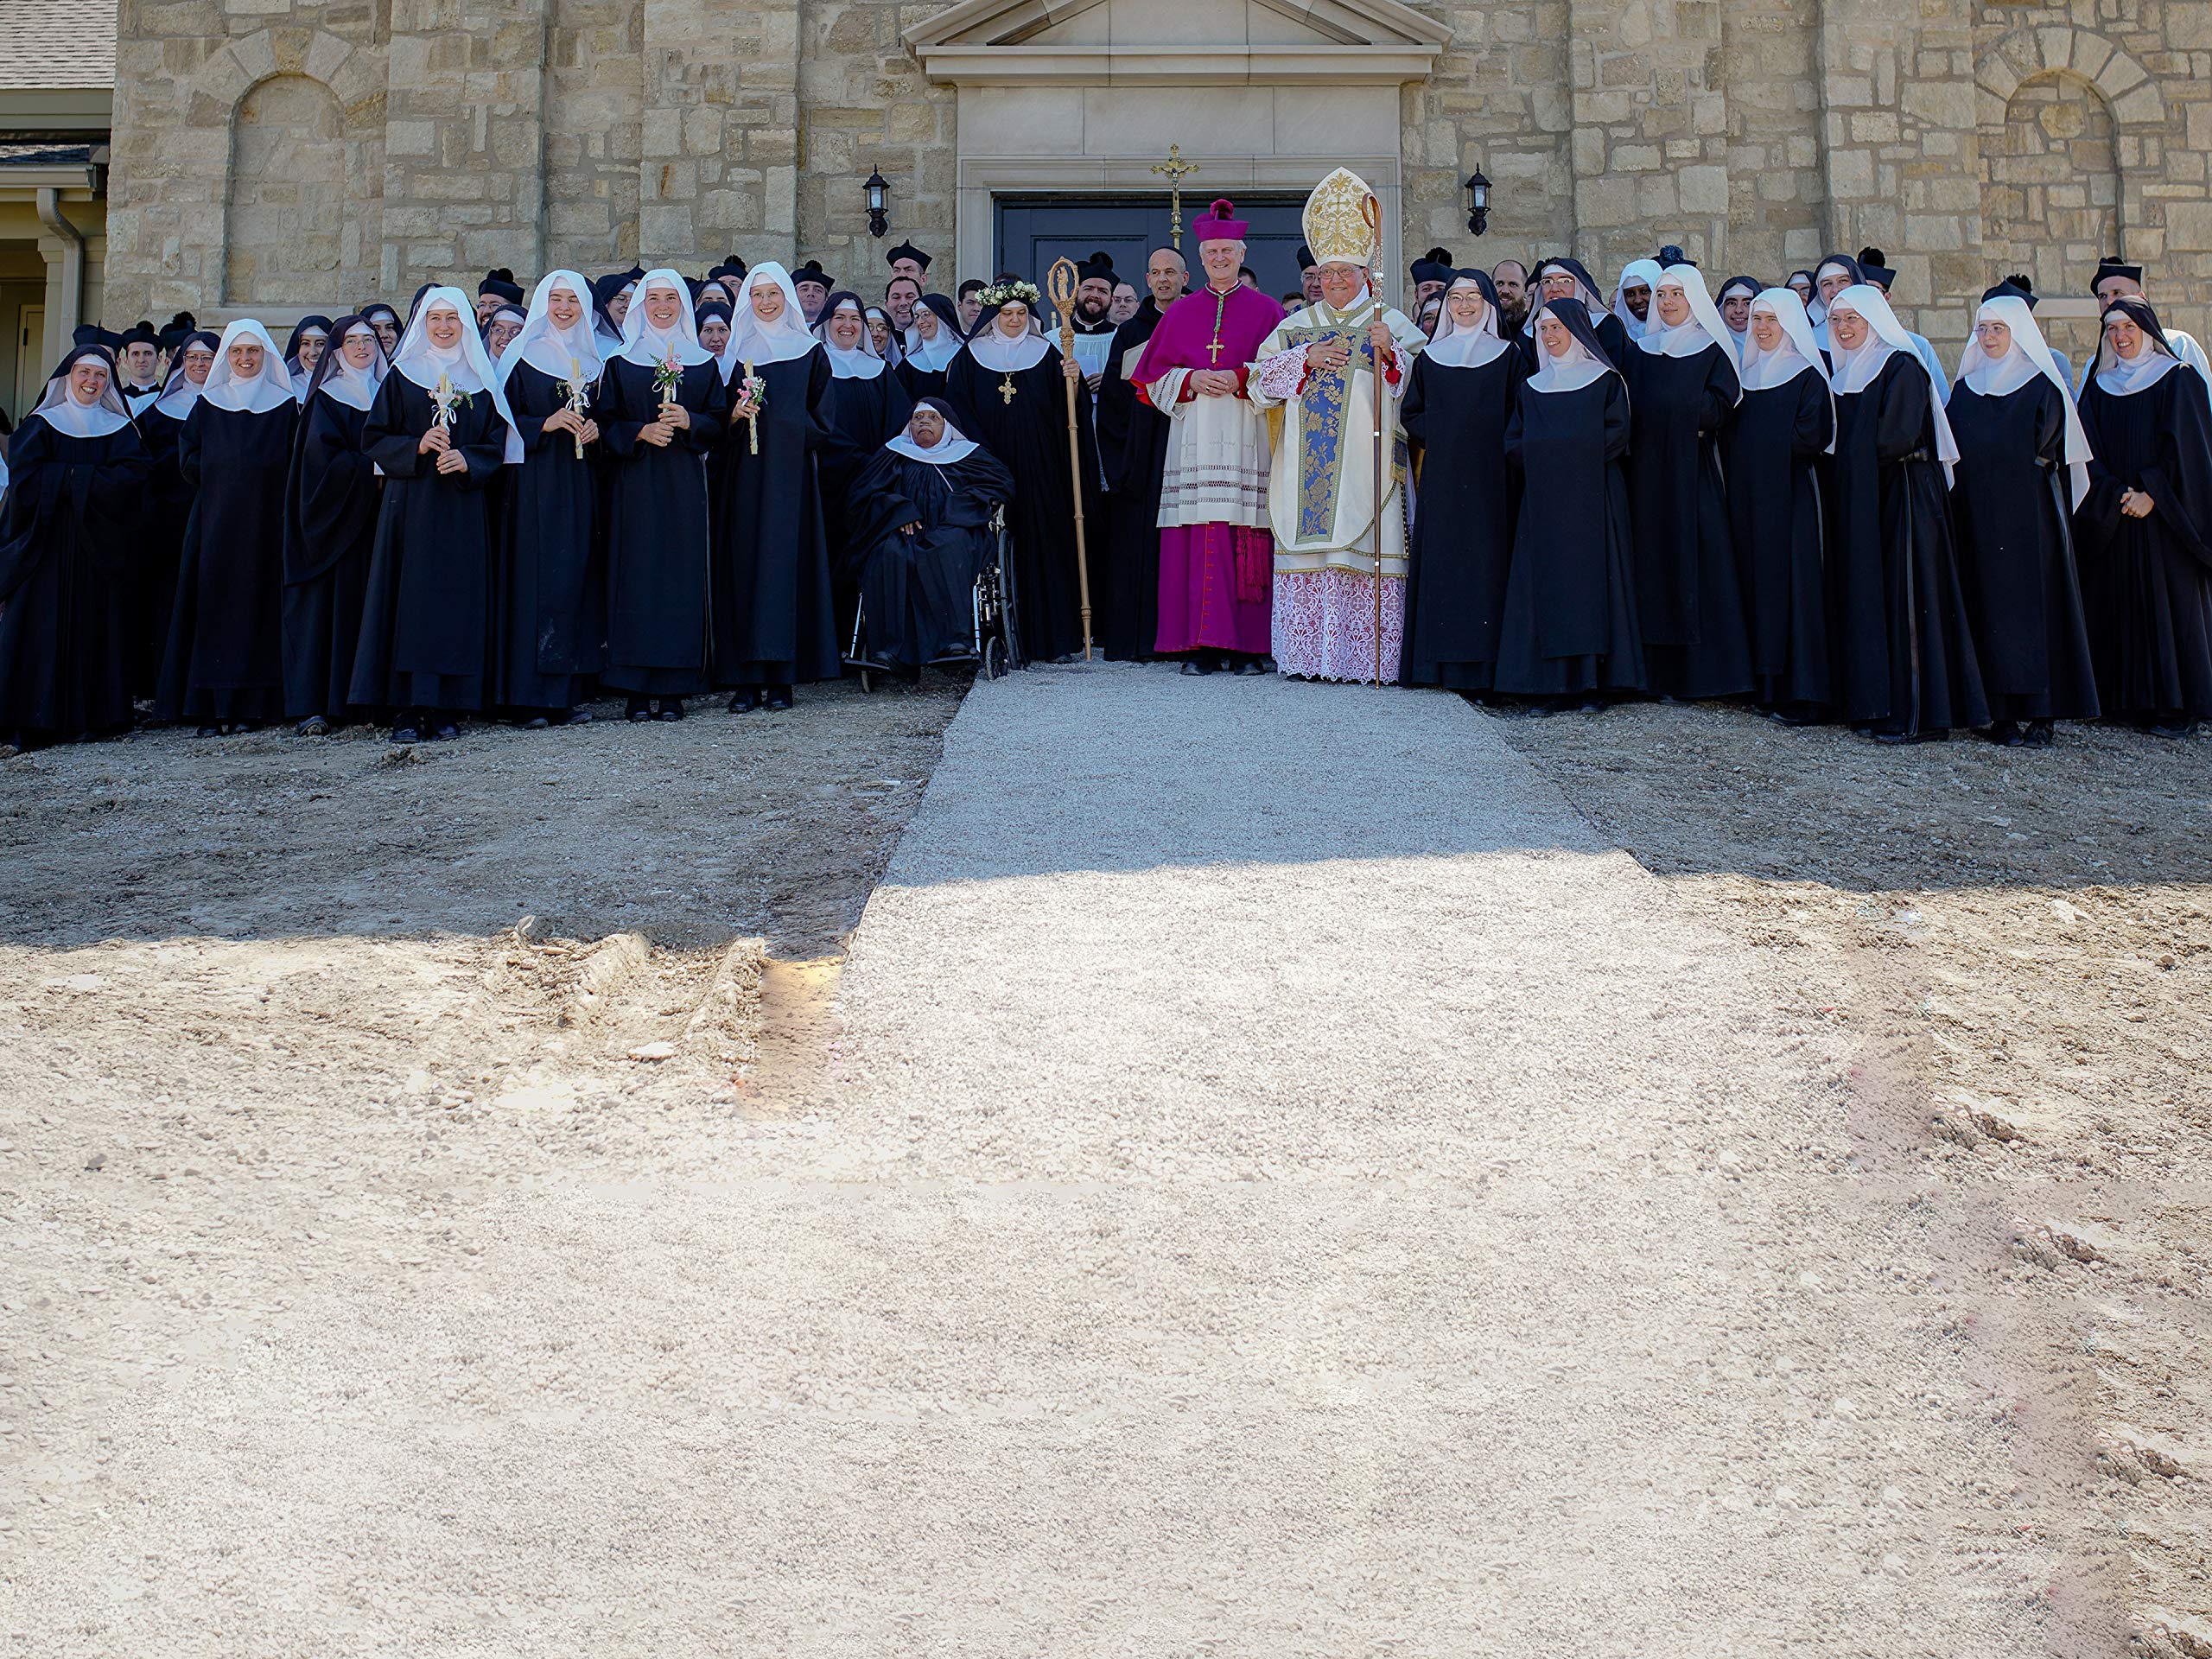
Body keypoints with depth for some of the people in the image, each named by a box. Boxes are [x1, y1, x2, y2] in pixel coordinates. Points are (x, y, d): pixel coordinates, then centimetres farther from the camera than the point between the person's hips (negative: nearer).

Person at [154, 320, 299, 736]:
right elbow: (188, 458, 6)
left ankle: (251, 705, -2)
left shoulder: (285, 405, 9)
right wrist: (222, 474, -9)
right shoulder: (207, 404, 13)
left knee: (259, 604, -4)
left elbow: (294, 464, 3)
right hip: (216, 518, 1)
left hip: (265, 520, -1)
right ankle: (213, 707, -4)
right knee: (214, 604, -4)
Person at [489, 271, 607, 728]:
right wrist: (547, 424, -17)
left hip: (581, 482, 5)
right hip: (536, 482, -5)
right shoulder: (522, 356, 2)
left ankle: (571, 693, 6)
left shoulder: (593, 360, 15)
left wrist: (594, 430, 0)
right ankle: (531, 699, -8)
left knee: (579, 579, 2)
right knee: (537, 580, -9)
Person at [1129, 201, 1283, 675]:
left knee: (1248, 541, -7)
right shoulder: (1181, 313, 16)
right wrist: (1191, 380, -5)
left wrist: (1240, 379, -11)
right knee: (1198, 540, -5)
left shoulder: (1266, 311, 10)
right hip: (1194, 437, 2)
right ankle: (1201, 647, -4)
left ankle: (1247, 646, -5)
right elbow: (1153, 377, 13)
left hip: (1247, 439, -2)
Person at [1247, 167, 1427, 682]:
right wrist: (1307, 359, -5)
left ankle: (1366, 656, -8)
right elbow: (1260, 382, 7)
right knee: (1310, 552, -4)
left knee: (1365, 552, -10)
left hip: (1367, 461, -2)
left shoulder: (1392, 322, 10)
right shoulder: (1297, 325, 18)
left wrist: (1390, 354, -18)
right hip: (1306, 463, 3)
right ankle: (1313, 654, 0)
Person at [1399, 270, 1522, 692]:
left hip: (1489, 477, -2)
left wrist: (1491, 446, -10)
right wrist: (1436, 436, -5)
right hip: (1441, 477, 2)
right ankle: (1442, 660, 1)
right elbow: (1411, 414, 12)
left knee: (1486, 558, -6)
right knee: (1440, 558, -1)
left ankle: (1483, 661, -4)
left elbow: (1518, 417, 3)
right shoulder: (1429, 357, 13)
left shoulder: (1507, 355, 7)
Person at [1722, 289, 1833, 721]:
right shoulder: (1748, 373, 15)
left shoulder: (1808, 375, -4)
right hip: (1748, 496, 7)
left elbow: (1811, 438, -14)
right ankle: (1765, 685, 10)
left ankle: (1800, 695, -8)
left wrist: (1761, 445, -6)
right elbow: (1729, 435, 16)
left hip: (1790, 495, -6)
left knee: (1792, 583, -8)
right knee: (1756, 582, 5)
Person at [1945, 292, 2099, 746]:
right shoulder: (1966, 388, 14)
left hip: (2029, 512, -4)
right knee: (1989, 602, 0)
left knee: (2033, 601, -6)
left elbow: (2045, 447, -8)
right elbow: (1950, 449, 11)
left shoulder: (2043, 385, 1)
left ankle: (2040, 713, -5)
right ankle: (2003, 713, 2)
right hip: (1978, 516, 4)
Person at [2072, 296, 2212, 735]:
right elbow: (2091, 451, 5)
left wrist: (2152, 494, -16)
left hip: (2164, 514, -4)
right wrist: (2117, 495, -10)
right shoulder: (2099, 385, 11)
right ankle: (2128, 698, 8)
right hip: (2112, 516, 4)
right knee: (2118, 605, 3)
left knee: (2169, 606, -6)